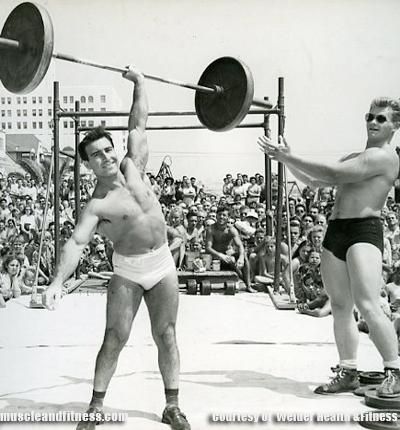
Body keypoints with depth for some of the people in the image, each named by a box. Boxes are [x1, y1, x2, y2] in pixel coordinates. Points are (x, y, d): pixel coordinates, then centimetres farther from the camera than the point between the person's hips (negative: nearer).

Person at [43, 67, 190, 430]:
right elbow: (76, 243, -26)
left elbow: (139, 122, 7)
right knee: (115, 338, -1)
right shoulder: (97, 205, -14)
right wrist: (58, 281, -40)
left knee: (166, 335, 6)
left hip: (163, 264, 3)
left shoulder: (133, 166, -1)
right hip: (128, 271, -3)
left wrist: (139, 81, 11)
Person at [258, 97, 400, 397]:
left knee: (368, 306, -17)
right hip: (335, 231, 9)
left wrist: (289, 157, -12)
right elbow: (315, 181, 24)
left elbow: (333, 174, -16)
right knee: (340, 307, 8)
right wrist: (287, 159, 11)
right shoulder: (354, 158, 24)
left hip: (364, 231, -8)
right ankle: (348, 373, 16)